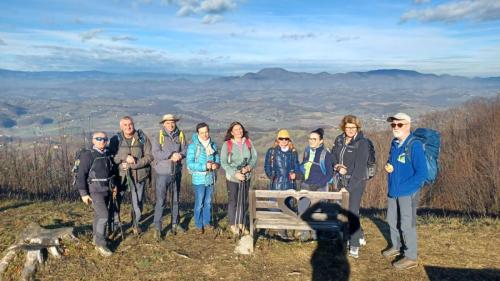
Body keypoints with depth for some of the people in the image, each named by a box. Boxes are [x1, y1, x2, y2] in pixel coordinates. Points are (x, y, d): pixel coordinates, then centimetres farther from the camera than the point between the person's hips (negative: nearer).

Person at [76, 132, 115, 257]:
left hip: (106, 190, 6)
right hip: (95, 191, -6)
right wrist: (83, 193, -17)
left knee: (99, 215, 17)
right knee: (103, 215, -13)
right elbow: (81, 175, -15)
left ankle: (96, 238, 32)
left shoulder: (107, 154, 6)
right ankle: (100, 244, -2)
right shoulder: (88, 155, -14)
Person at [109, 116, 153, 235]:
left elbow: (149, 156, -4)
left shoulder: (142, 138, -1)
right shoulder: (115, 139, 1)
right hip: (120, 175, 0)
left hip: (138, 175, 0)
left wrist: (134, 164, -15)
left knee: (138, 201, 9)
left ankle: (135, 224, 32)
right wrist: (125, 157, -22)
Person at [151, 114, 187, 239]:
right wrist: (171, 155, -23)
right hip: (163, 173, -4)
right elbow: (156, 153, -17)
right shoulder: (158, 137, -6)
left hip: (177, 172, 4)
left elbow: (185, 150, 0)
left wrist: (180, 155, -21)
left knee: (175, 199, 15)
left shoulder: (180, 136, 3)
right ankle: (157, 228, 5)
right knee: (160, 200, -4)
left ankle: (175, 224, 30)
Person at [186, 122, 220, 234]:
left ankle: (207, 223, 31)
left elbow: (217, 158, 12)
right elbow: (190, 164, -16)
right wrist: (205, 166, -24)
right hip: (199, 179, -5)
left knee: (208, 202, 16)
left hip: (210, 179, 5)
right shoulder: (193, 146, -12)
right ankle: (199, 225, 18)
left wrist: (216, 164, -12)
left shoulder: (213, 145, 4)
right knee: (199, 203, 4)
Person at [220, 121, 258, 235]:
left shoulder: (248, 142, 0)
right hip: (232, 178, -3)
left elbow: (254, 158, 3)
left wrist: (249, 167, -16)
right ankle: (232, 225, 20)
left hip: (246, 177, 3)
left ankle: (241, 223, 27)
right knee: (233, 201, 4)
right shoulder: (227, 144, -8)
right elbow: (223, 163, -10)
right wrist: (235, 174, -18)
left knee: (244, 201, 11)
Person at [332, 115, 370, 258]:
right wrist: (337, 166, -8)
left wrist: (349, 187, -20)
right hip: (342, 181, 6)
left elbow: (360, 167, -17)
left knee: (352, 212, -8)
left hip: (356, 182, -6)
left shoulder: (362, 143, -12)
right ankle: (360, 237, 34)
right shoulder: (339, 140, 6)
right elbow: (333, 156, 15)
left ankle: (354, 245, 5)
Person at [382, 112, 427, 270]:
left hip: (408, 193, -8)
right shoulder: (395, 143, 4)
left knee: (407, 224, 4)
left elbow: (422, 174, -21)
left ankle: (410, 257, 20)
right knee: (392, 220, 20)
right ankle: (396, 246, 41)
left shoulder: (415, 145, -20)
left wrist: (402, 187, -20)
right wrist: (388, 166, -3)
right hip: (393, 190, 8)